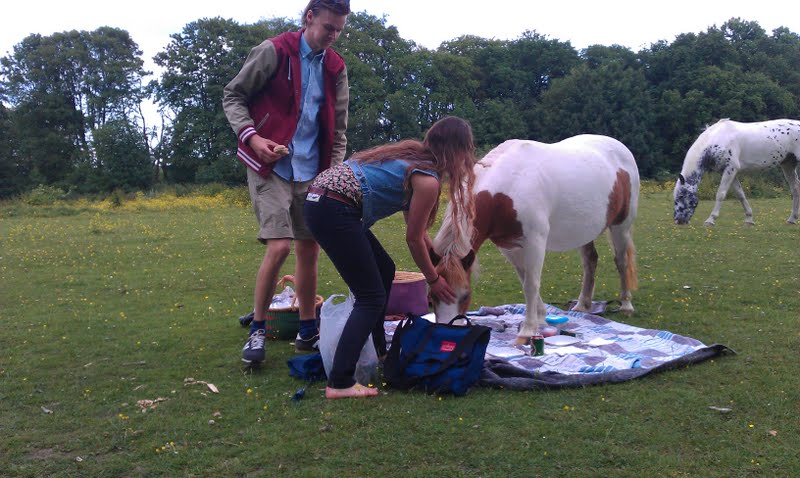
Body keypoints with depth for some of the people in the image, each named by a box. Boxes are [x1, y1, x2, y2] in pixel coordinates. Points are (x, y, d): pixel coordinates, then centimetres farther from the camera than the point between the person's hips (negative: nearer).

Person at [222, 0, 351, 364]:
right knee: (278, 246, -15)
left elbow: (338, 127, 12)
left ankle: (307, 331, 22)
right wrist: (251, 135, -18)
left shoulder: (336, 68, 8)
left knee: (309, 250, 8)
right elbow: (233, 96, -2)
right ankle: (257, 330, 3)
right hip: (270, 166, -5)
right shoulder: (273, 52, -7)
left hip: (310, 172, 5)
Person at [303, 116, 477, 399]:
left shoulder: (412, 155, 17)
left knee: (384, 271, 22)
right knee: (371, 297, -4)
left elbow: (415, 227, 26)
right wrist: (434, 280, 13)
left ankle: (377, 351, 33)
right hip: (334, 211, -10)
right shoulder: (427, 180, -9)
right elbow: (414, 240, -1)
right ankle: (340, 383, -8)